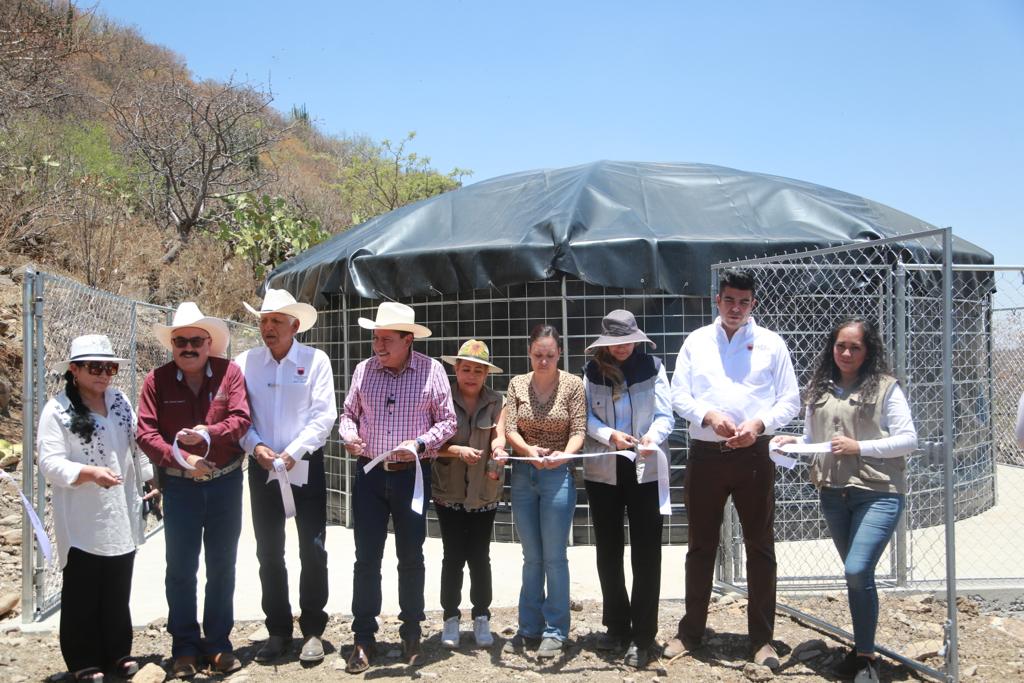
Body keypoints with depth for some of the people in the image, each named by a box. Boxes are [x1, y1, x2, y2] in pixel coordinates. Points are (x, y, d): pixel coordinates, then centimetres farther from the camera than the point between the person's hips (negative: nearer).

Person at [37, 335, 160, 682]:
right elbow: (50, 463, -17)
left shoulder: (121, 401, 8)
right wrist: (91, 473, -30)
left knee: (118, 590, 15)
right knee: (82, 593, 5)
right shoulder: (57, 409, -11)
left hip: (121, 517, 5)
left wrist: (153, 479, 12)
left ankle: (118, 653, 27)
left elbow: (137, 445, 16)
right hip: (83, 523, -5)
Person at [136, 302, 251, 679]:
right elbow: (146, 433, -10)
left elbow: (241, 419, -12)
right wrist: (182, 458, -23)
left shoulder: (229, 372, -4)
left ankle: (219, 643, 23)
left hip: (225, 482, 1)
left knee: (222, 566, 10)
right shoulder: (157, 380, -4)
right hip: (180, 486, 0)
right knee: (180, 567, 5)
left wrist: (209, 433, -30)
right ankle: (185, 648, 18)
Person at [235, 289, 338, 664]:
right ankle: (278, 631, 22)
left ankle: (313, 631, 13)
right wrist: (255, 447, -15)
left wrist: (292, 453, -17)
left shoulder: (315, 361, -4)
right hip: (262, 468, 3)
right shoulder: (245, 362, 3)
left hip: (306, 466, -2)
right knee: (269, 553, 9)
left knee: (313, 551, 0)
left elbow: (323, 416, -9)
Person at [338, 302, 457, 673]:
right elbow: (348, 413, 12)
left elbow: (447, 421, -3)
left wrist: (418, 444, -17)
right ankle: (364, 639, 11)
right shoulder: (364, 370, 3)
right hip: (370, 474, 2)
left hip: (412, 475, -2)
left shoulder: (432, 371, -5)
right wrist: (349, 435, -9)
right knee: (366, 558, 2)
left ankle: (411, 635, 24)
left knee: (411, 557, 9)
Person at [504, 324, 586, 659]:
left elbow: (578, 431, -6)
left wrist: (563, 456, -26)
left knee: (554, 556, -2)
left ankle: (555, 631, 8)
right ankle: (530, 628, 20)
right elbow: (510, 429, -3)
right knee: (531, 557, 11)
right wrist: (529, 450, -22)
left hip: (558, 475, -3)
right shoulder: (517, 384, 5)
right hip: (523, 474, 3)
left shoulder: (573, 385, -3)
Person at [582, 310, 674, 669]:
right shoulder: (592, 371, 3)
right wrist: (609, 435, -21)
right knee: (608, 552, 12)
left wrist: (653, 437, -25)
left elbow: (665, 415, -5)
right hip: (602, 471, 2)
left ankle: (642, 636, 6)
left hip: (645, 470, -2)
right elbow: (585, 416, -2)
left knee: (646, 554, -1)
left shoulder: (653, 368, 0)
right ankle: (617, 625, 27)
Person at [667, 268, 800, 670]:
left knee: (760, 546, 5)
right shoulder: (696, 341, 7)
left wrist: (759, 423, -16)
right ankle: (691, 630, 22)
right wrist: (709, 416, -16)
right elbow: (679, 396, 2)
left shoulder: (771, 344, 5)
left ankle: (762, 638, 15)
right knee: (700, 545, 10)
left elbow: (790, 401, 2)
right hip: (706, 453, 1)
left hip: (754, 454, -1)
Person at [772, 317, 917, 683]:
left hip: (878, 492, -5)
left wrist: (859, 447, -17)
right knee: (857, 575, 15)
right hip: (833, 494, 5)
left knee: (857, 571, -15)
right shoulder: (819, 389, 9)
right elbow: (812, 439, 16)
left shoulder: (884, 386, -5)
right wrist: (792, 443, -4)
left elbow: (908, 439, -8)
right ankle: (862, 649, 29)